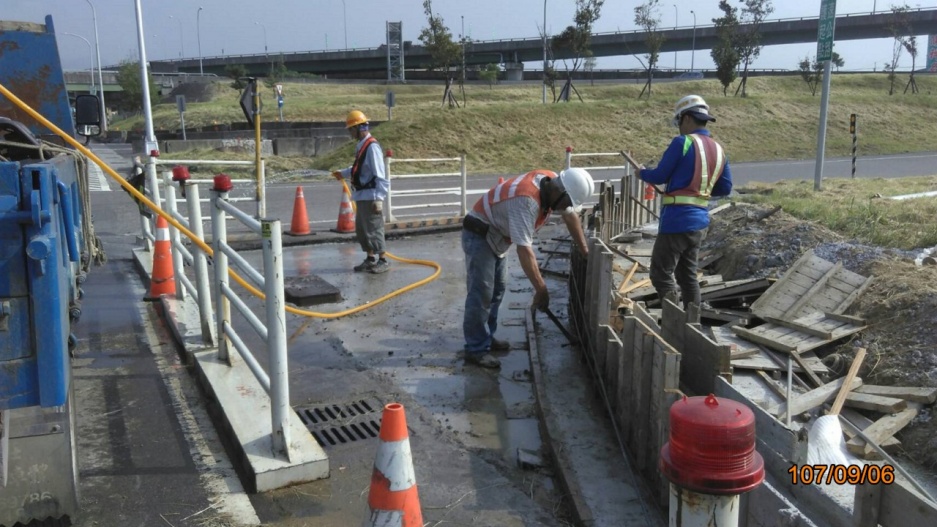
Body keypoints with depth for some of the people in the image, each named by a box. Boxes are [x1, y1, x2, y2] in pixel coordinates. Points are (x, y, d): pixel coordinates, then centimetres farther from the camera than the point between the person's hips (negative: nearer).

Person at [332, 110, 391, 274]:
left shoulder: (372, 147, -17)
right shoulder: (362, 146, 11)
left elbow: (380, 176, -20)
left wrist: (378, 198, -23)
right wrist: (343, 173, 31)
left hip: (370, 197, -10)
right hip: (362, 196, 10)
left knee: (374, 229, -2)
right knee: (361, 229, 16)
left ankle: (382, 261, 8)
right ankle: (370, 259, 26)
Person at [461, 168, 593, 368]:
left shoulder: (553, 183, -9)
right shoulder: (526, 200, -36)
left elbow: (570, 216, 8)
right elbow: (524, 249, -36)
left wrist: (585, 251, 13)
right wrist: (541, 289, -33)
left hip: (496, 235, 10)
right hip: (479, 235, -9)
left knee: (497, 288, 13)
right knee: (481, 293, -10)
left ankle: (486, 338, 24)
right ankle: (475, 350, -3)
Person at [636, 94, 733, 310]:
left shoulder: (682, 142, -12)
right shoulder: (718, 150, 10)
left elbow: (659, 176, -8)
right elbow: (725, 188, 13)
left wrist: (642, 172, 12)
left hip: (677, 220, -8)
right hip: (700, 221, 8)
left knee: (661, 275, 0)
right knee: (688, 275, 18)